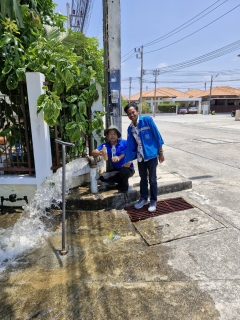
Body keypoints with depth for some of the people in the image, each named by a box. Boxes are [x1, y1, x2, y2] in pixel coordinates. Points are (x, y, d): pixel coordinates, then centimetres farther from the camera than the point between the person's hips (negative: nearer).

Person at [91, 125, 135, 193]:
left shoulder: (124, 143, -12)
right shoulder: (105, 145, -8)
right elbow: (93, 152, -20)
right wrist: (99, 153, -44)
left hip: (128, 168, -3)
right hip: (115, 170, 3)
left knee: (123, 171, -36)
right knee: (103, 177, -17)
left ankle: (125, 186, -1)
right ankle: (121, 182, 8)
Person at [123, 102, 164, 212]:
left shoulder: (147, 120, -10)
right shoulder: (130, 128, 4)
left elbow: (157, 136, -7)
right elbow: (130, 146, 8)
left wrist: (161, 152, -7)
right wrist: (127, 161, 6)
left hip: (151, 155, -4)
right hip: (140, 157, 5)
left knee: (152, 179, 7)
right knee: (143, 179, 17)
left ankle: (153, 201, 22)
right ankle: (143, 198, 34)